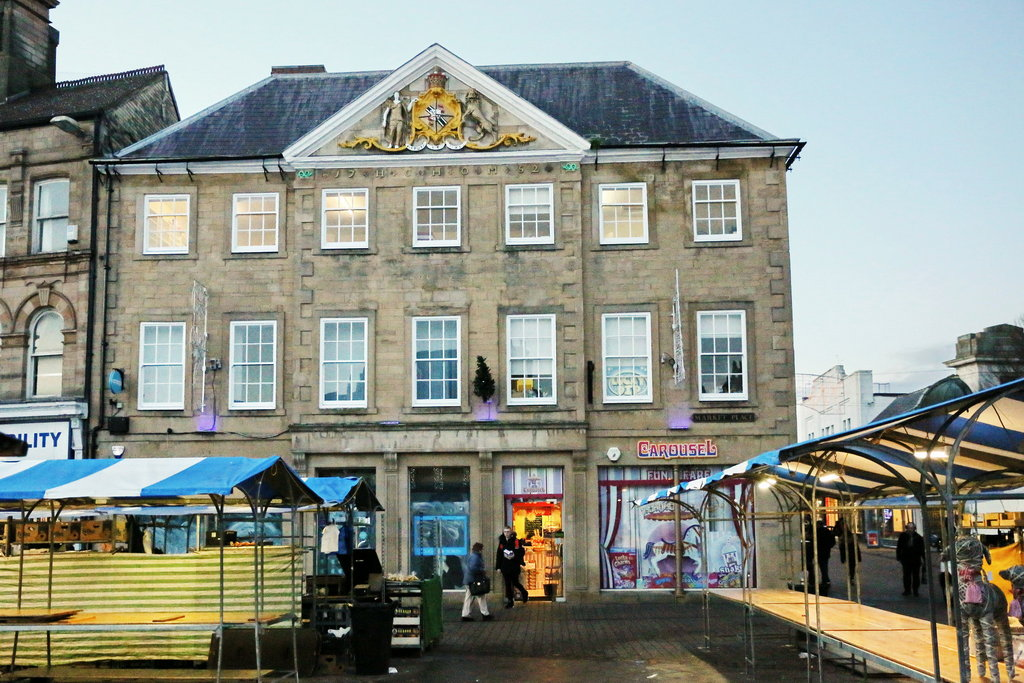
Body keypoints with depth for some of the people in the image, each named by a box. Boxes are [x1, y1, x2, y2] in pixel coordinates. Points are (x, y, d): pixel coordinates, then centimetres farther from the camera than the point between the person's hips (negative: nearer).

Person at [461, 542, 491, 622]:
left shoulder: (470, 555, 15)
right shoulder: (475, 557, -18)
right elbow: (473, 568, -30)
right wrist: (483, 571, -17)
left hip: (469, 581, 10)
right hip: (474, 581, -10)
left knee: (469, 599, 10)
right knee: (481, 597, 0)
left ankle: (466, 615, 10)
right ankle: (485, 614, 5)